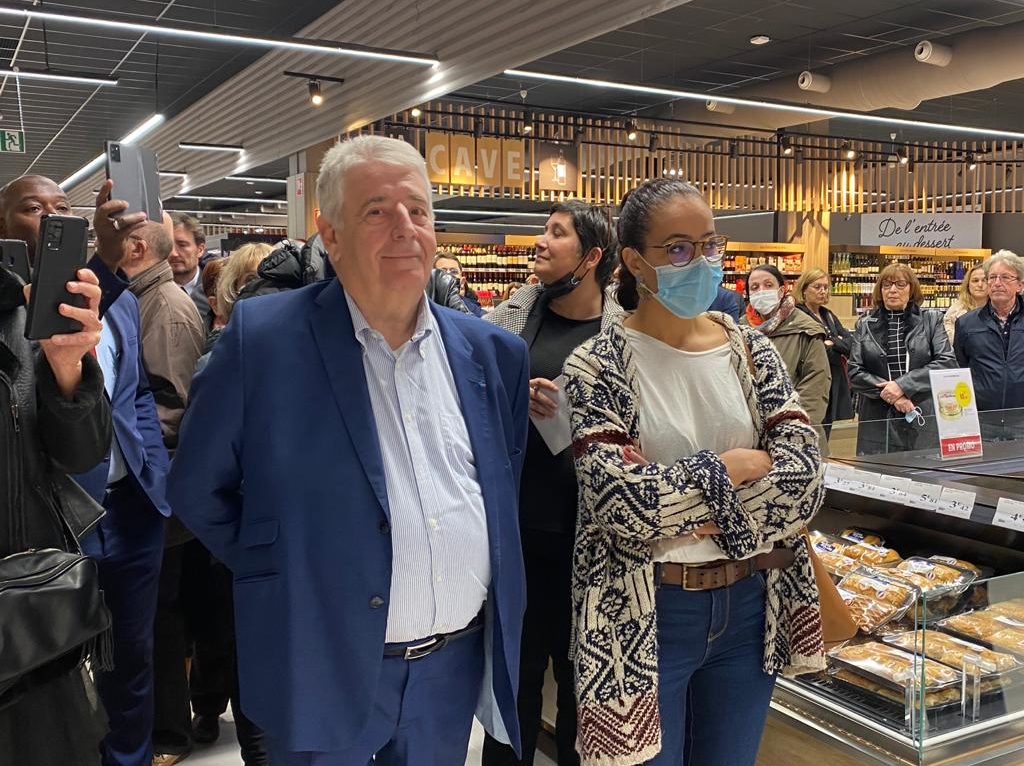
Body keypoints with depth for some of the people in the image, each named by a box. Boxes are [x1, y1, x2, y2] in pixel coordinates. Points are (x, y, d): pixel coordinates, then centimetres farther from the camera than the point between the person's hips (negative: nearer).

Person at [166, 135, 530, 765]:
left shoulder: (493, 352, 1)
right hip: (326, 669, -3)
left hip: (457, 667, 4)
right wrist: (280, 576, -2)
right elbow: (199, 489, -2)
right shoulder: (263, 337, -11)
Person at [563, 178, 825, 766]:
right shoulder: (599, 366, -9)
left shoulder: (752, 352, 2)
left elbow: (805, 475, -8)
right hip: (645, 614, -4)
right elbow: (617, 501, -20)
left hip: (749, 606, 4)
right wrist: (735, 465, -13)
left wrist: (674, 493, -15)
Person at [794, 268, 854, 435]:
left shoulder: (828, 315, 17)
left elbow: (850, 342, 6)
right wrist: (840, 348, -5)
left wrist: (832, 343, -12)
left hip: (833, 387, 8)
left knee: (825, 435, 12)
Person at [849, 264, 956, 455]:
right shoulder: (865, 325, 11)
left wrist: (903, 385, -12)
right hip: (878, 423, 1)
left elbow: (947, 362, -3)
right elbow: (855, 372, 4)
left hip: (924, 421, 0)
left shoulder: (932, 320, 9)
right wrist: (888, 391, -11)